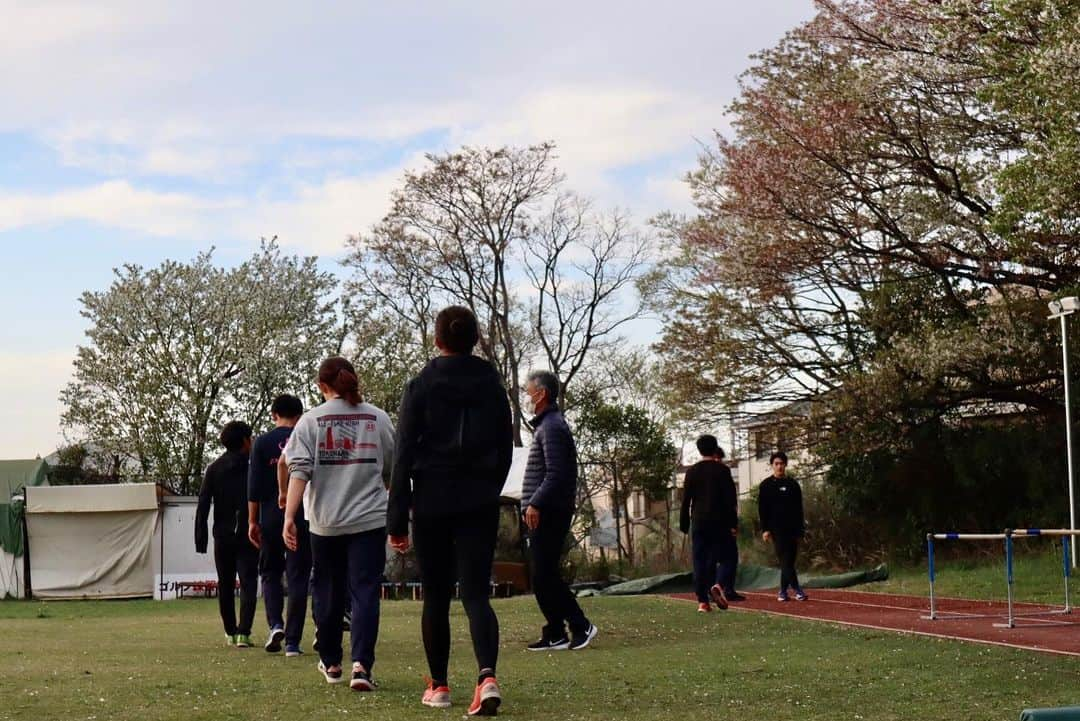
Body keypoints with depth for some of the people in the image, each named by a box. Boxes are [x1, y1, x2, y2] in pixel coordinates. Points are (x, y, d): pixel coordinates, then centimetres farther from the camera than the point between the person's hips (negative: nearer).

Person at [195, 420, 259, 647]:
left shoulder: (214, 469, 3)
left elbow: (202, 507, 0)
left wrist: (200, 540, 2)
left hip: (222, 537, 3)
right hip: (247, 535, -3)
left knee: (225, 585, 15)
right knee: (248, 583, -3)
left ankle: (230, 632, 21)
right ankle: (243, 632, -16)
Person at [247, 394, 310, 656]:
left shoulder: (262, 443, 0)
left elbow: (254, 486, -3)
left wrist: (252, 522, 3)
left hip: (271, 519, 0)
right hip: (303, 519, 0)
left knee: (270, 573, 15)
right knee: (298, 578, 3)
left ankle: (275, 624, -6)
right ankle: (292, 641, 0)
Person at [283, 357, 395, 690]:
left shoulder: (311, 420, 1)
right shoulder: (378, 418, 5)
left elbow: (299, 471, -9)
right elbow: (393, 471, 12)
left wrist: (289, 516, -12)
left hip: (325, 522, 0)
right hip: (369, 520, 0)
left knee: (328, 593, 14)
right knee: (365, 592, -3)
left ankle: (331, 663, 28)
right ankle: (361, 665, -18)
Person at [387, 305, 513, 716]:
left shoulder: (420, 387, -4)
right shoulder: (492, 386, 4)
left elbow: (404, 455, -6)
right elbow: (505, 449, 10)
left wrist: (397, 520, -3)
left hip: (432, 502, -1)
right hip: (480, 505, 2)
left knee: (435, 598, 11)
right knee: (476, 594, -1)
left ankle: (438, 686, 17)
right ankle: (487, 676, -23)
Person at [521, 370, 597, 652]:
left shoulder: (552, 427, -12)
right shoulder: (546, 425, 20)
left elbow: (556, 474, -22)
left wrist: (536, 504, -24)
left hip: (548, 513, -10)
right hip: (544, 513, 10)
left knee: (544, 576, -9)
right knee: (542, 576, 10)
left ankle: (580, 626, -5)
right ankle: (555, 634, 13)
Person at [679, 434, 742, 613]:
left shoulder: (692, 471, 6)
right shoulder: (722, 470, -3)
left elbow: (686, 500, 5)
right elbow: (730, 499, -7)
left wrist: (684, 525, 10)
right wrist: (734, 523, -4)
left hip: (698, 523, 3)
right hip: (719, 523, -3)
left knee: (700, 561, 5)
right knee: (728, 556, 6)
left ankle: (702, 601, 0)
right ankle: (719, 585, -19)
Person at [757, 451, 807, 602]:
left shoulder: (793, 484, 12)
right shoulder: (766, 485, 3)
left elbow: (799, 508, 15)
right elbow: (762, 509, 0)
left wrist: (800, 529, 9)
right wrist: (765, 529, -8)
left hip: (792, 528, 3)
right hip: (776, 528, -3)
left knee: (789, 560, 3)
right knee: (784, 559, -11)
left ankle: (783, 591, 12)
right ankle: (796, 589, -15)